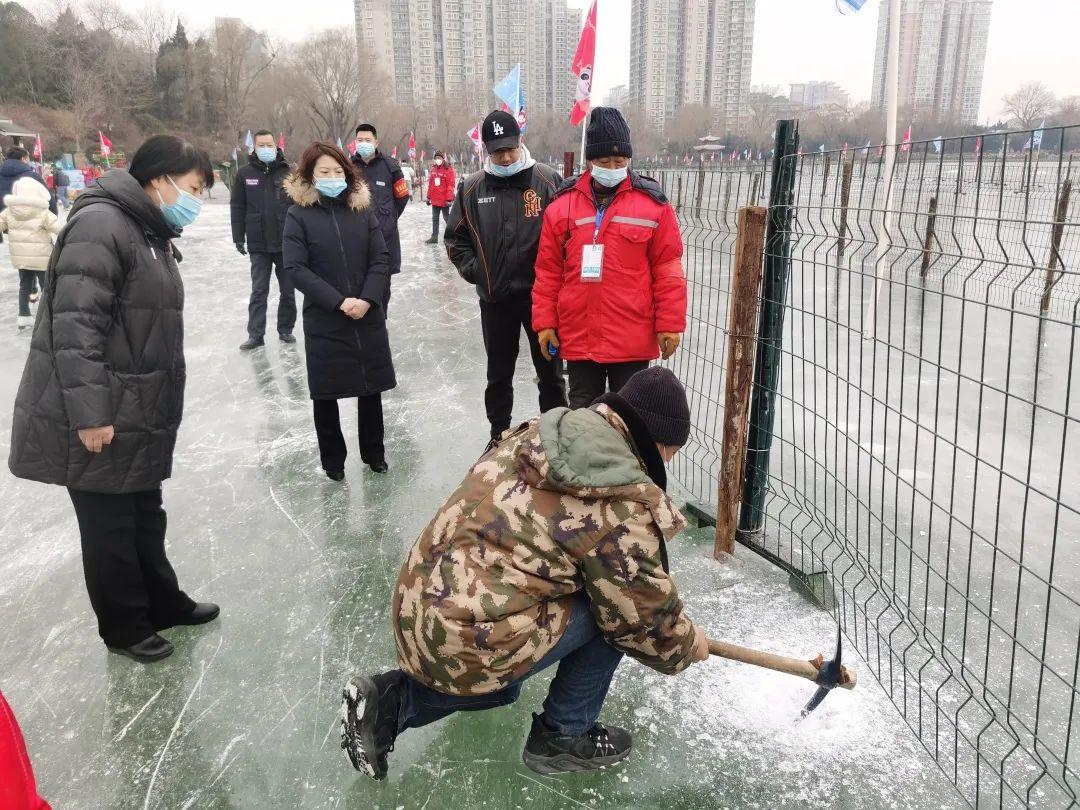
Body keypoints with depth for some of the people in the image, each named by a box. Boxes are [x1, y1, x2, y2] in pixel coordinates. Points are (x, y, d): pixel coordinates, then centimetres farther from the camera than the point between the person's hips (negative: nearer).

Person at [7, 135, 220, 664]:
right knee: (110, 527, 7)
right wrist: (89, 412, -25)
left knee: (145, 515, 21)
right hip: (99, 422, -9)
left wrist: (158, 408, 23)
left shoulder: (153, 235, 13)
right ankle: (124, 626, 25)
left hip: (138, 416, 9)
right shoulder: (101, 224, -18)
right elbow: (75, 324, -24)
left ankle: (163, 604, 37)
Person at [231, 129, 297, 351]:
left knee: (288, 290, 9)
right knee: (258, 291, 4)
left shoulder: (288, 172, -1)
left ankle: (285, 330, 23)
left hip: (286, 242, 0)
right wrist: (238, 237, 1)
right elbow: (237, 207, 4)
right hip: (258, 244, 0)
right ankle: (256, 335, 9)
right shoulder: (244, 173, 1)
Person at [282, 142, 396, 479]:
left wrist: (367, 300, -14)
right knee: (325, 392, 7)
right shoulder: (299, 214, -4)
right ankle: (333, 460, 25)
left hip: (369, 317, 2)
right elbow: (296, 268, -10)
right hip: (323, 321, -2)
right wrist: (339, 301, -17)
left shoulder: (363, 209, 4)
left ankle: (374, 453, 29)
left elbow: (381, 259, 1)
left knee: (371, 387, 11)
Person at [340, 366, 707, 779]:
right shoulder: (623, 509, -17)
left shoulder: (538, 435, 6)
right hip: (467, 641, -9)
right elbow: (645, 616, -4)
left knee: (503, 684, 35)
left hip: (417, 610, 9)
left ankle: (387, 701, 21)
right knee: (616, 606, 3)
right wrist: (686, 646, 18)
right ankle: (563, 736, 17)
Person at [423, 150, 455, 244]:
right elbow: (430, 184, 15)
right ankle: (434, 237, 17)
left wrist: (449, 199, -19)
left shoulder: (448, 169, -9)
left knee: (446, 217, 1)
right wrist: (429, 197, 14)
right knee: (435, 218, 11)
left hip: (444, 200, -7)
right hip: (434, 199, 7)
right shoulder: (433, 169, 11)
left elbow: (450, 185, -14)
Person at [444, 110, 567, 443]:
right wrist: (473, 269, 1)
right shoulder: (472, 188, 2)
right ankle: (498, 435, 32)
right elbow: (455, 237, 12)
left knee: (550, 372, 9)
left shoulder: (548, 180, -6)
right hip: (494, 299, 3)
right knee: (498, 374, 16)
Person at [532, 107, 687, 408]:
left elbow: (668, 270, -2)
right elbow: (548, 271, 6)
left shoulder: (652, 203, -2)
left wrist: (670, 324, -5)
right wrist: (545, 322, 3)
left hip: (633, 340, -2)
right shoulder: (562, 205, 3)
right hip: (578, 338, 2)